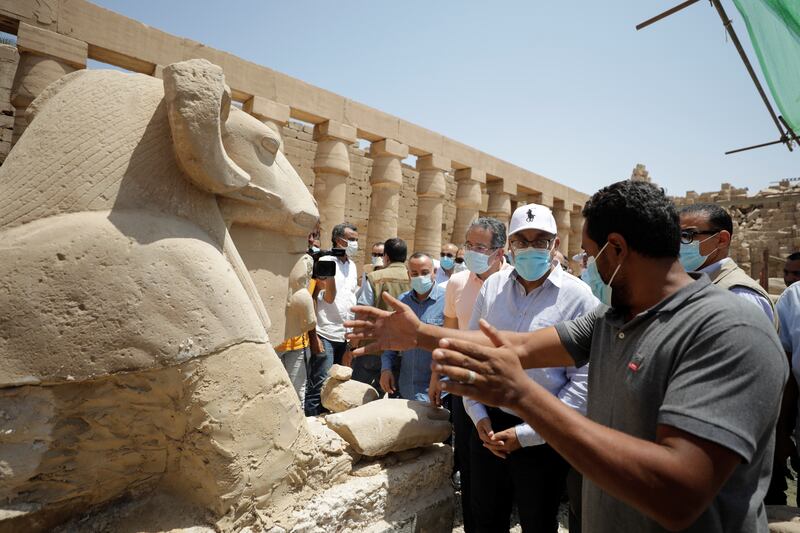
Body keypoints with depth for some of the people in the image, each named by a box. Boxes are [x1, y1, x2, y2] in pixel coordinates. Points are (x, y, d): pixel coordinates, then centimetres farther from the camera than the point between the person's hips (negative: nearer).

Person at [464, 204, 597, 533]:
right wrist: (479, 416, -2)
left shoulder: (578, 296, -13)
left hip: (541, 437, -3)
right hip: (489, 425, 4)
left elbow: (583, 380, -15)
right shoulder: (492, 286, -1)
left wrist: (527, 434, -14)